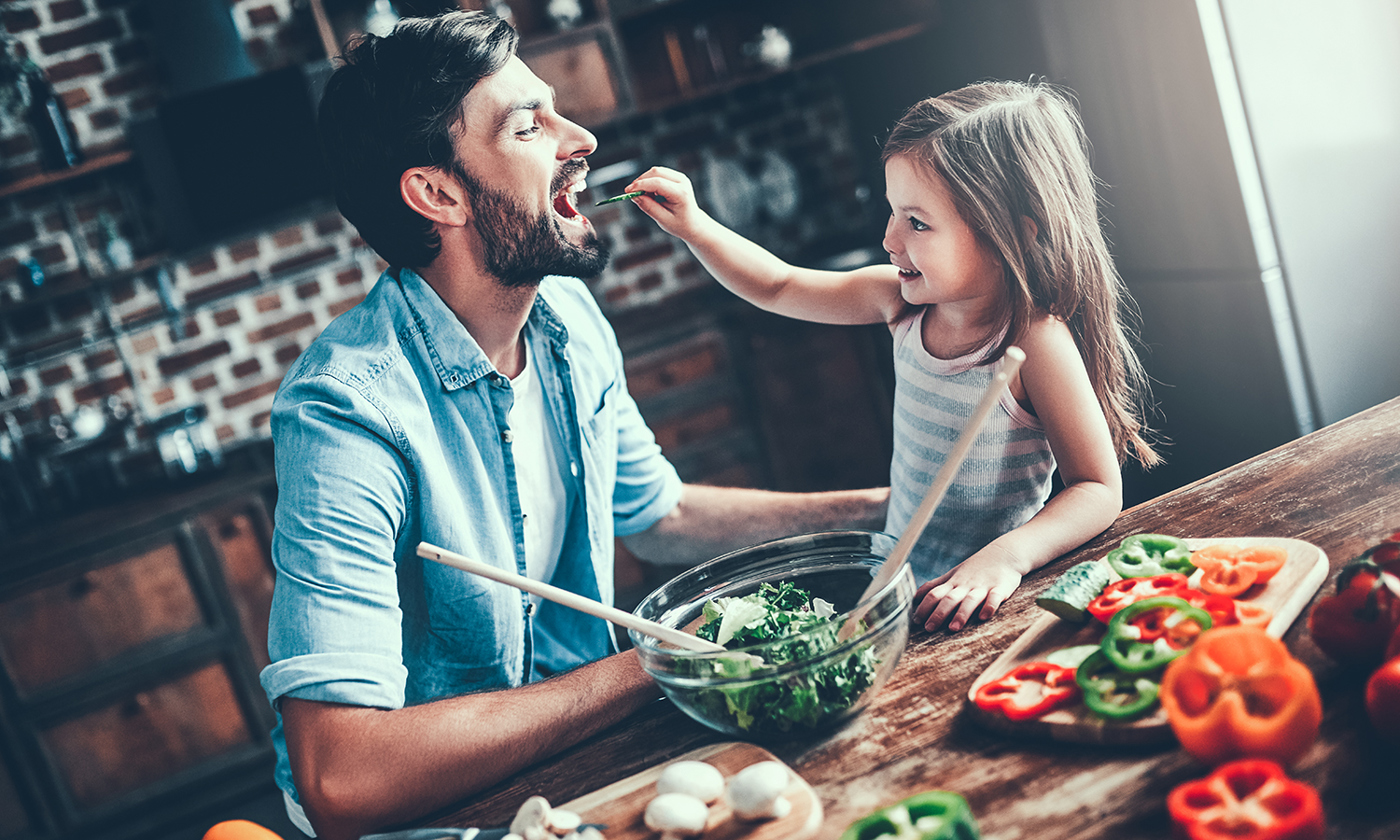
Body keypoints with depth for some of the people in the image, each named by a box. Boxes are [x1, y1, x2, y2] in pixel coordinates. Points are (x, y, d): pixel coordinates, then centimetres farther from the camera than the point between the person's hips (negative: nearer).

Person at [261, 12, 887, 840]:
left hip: (571, 735, 7)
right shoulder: (348, 412, -28)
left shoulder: (571, 318, -2)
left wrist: (875, 508, 6)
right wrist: (649, 668, -28)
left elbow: (657, 516, 16)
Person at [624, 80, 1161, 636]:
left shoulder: (1036, 341, -20)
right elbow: (777, 288, 12)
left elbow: (1099, 489, -18)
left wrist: (1007, 557, -33)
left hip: (980, 601, -6)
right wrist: (693, 227, -1)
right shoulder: (905, 300, -1)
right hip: (898, 582, 6)